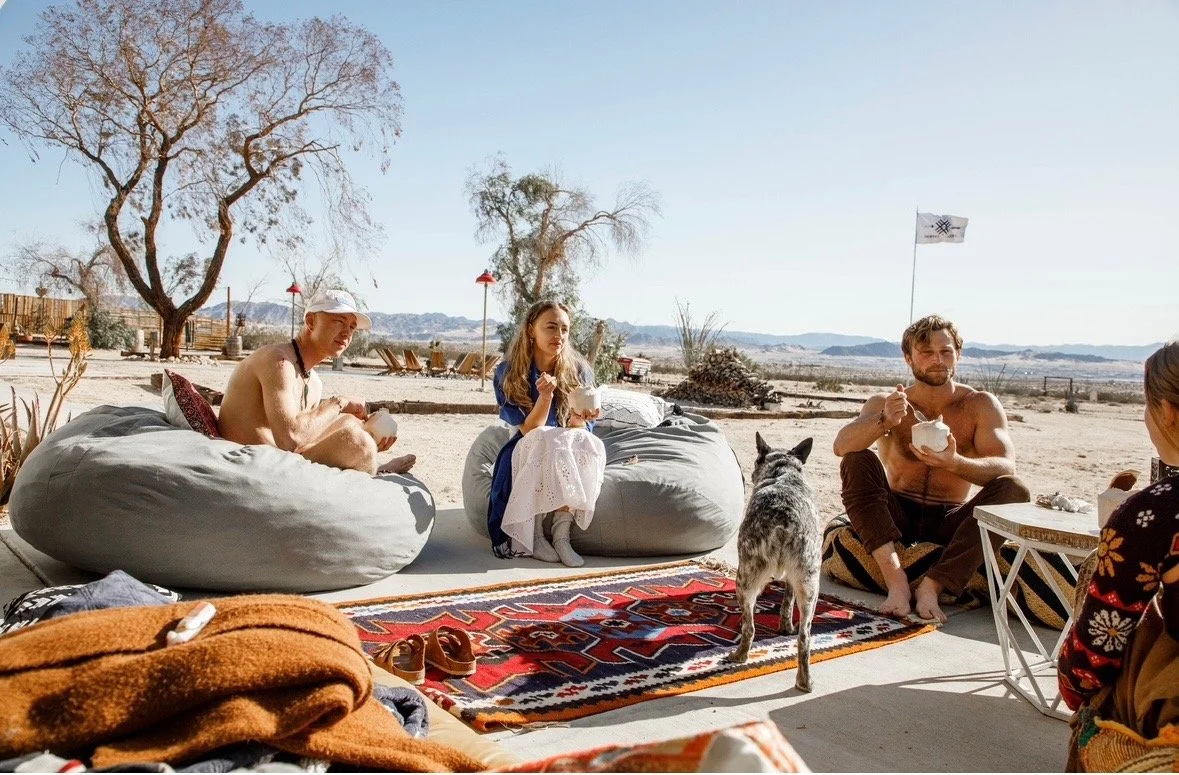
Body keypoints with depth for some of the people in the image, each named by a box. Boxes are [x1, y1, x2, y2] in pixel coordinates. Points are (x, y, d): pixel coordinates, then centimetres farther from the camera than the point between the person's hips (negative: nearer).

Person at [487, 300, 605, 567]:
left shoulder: (579, 372, -4)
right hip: (525, 457, -2)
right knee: (546, 441, -34)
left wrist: (578, 420, -28)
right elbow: (528, 431, -15)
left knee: (586, 443, -31)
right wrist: (545, 395, -32)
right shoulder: (508, 374, -9)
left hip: (568, 456, 2)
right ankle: (535, 533, -23)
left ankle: (561, 533, -27)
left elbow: (581, 432, -4)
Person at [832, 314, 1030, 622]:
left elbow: (1006, 467, -15)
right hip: (897, 516, 0)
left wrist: (954, 463, -36)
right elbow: (841, 446, -19)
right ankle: (895, 578, -34)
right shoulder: (885, 404, -2)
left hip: (950, 522, 0)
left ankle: (933, 585, -29)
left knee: (1013, 491, -23)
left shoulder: (981, 406, 0)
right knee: (857, 461, -24)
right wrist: (884, 421, -40)